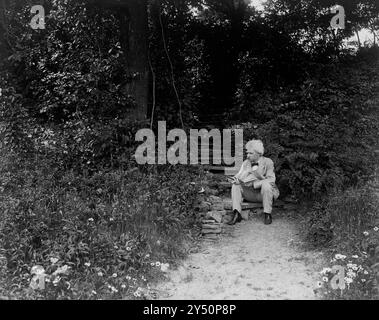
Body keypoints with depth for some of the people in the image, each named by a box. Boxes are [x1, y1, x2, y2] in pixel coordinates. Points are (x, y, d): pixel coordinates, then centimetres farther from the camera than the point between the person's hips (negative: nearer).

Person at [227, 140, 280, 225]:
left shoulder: (267, 162, -7)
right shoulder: (246, 162, 8)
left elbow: (271, 180, -17)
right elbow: (239, 175, 2)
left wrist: (253, 184, -24)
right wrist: (235, 179, -24)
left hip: (263, 193, -4)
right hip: (250, 194, 4)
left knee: (266, 184, -35)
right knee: (235, 185, -15)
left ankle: (268, 215, -23)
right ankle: (237, 214, -23)